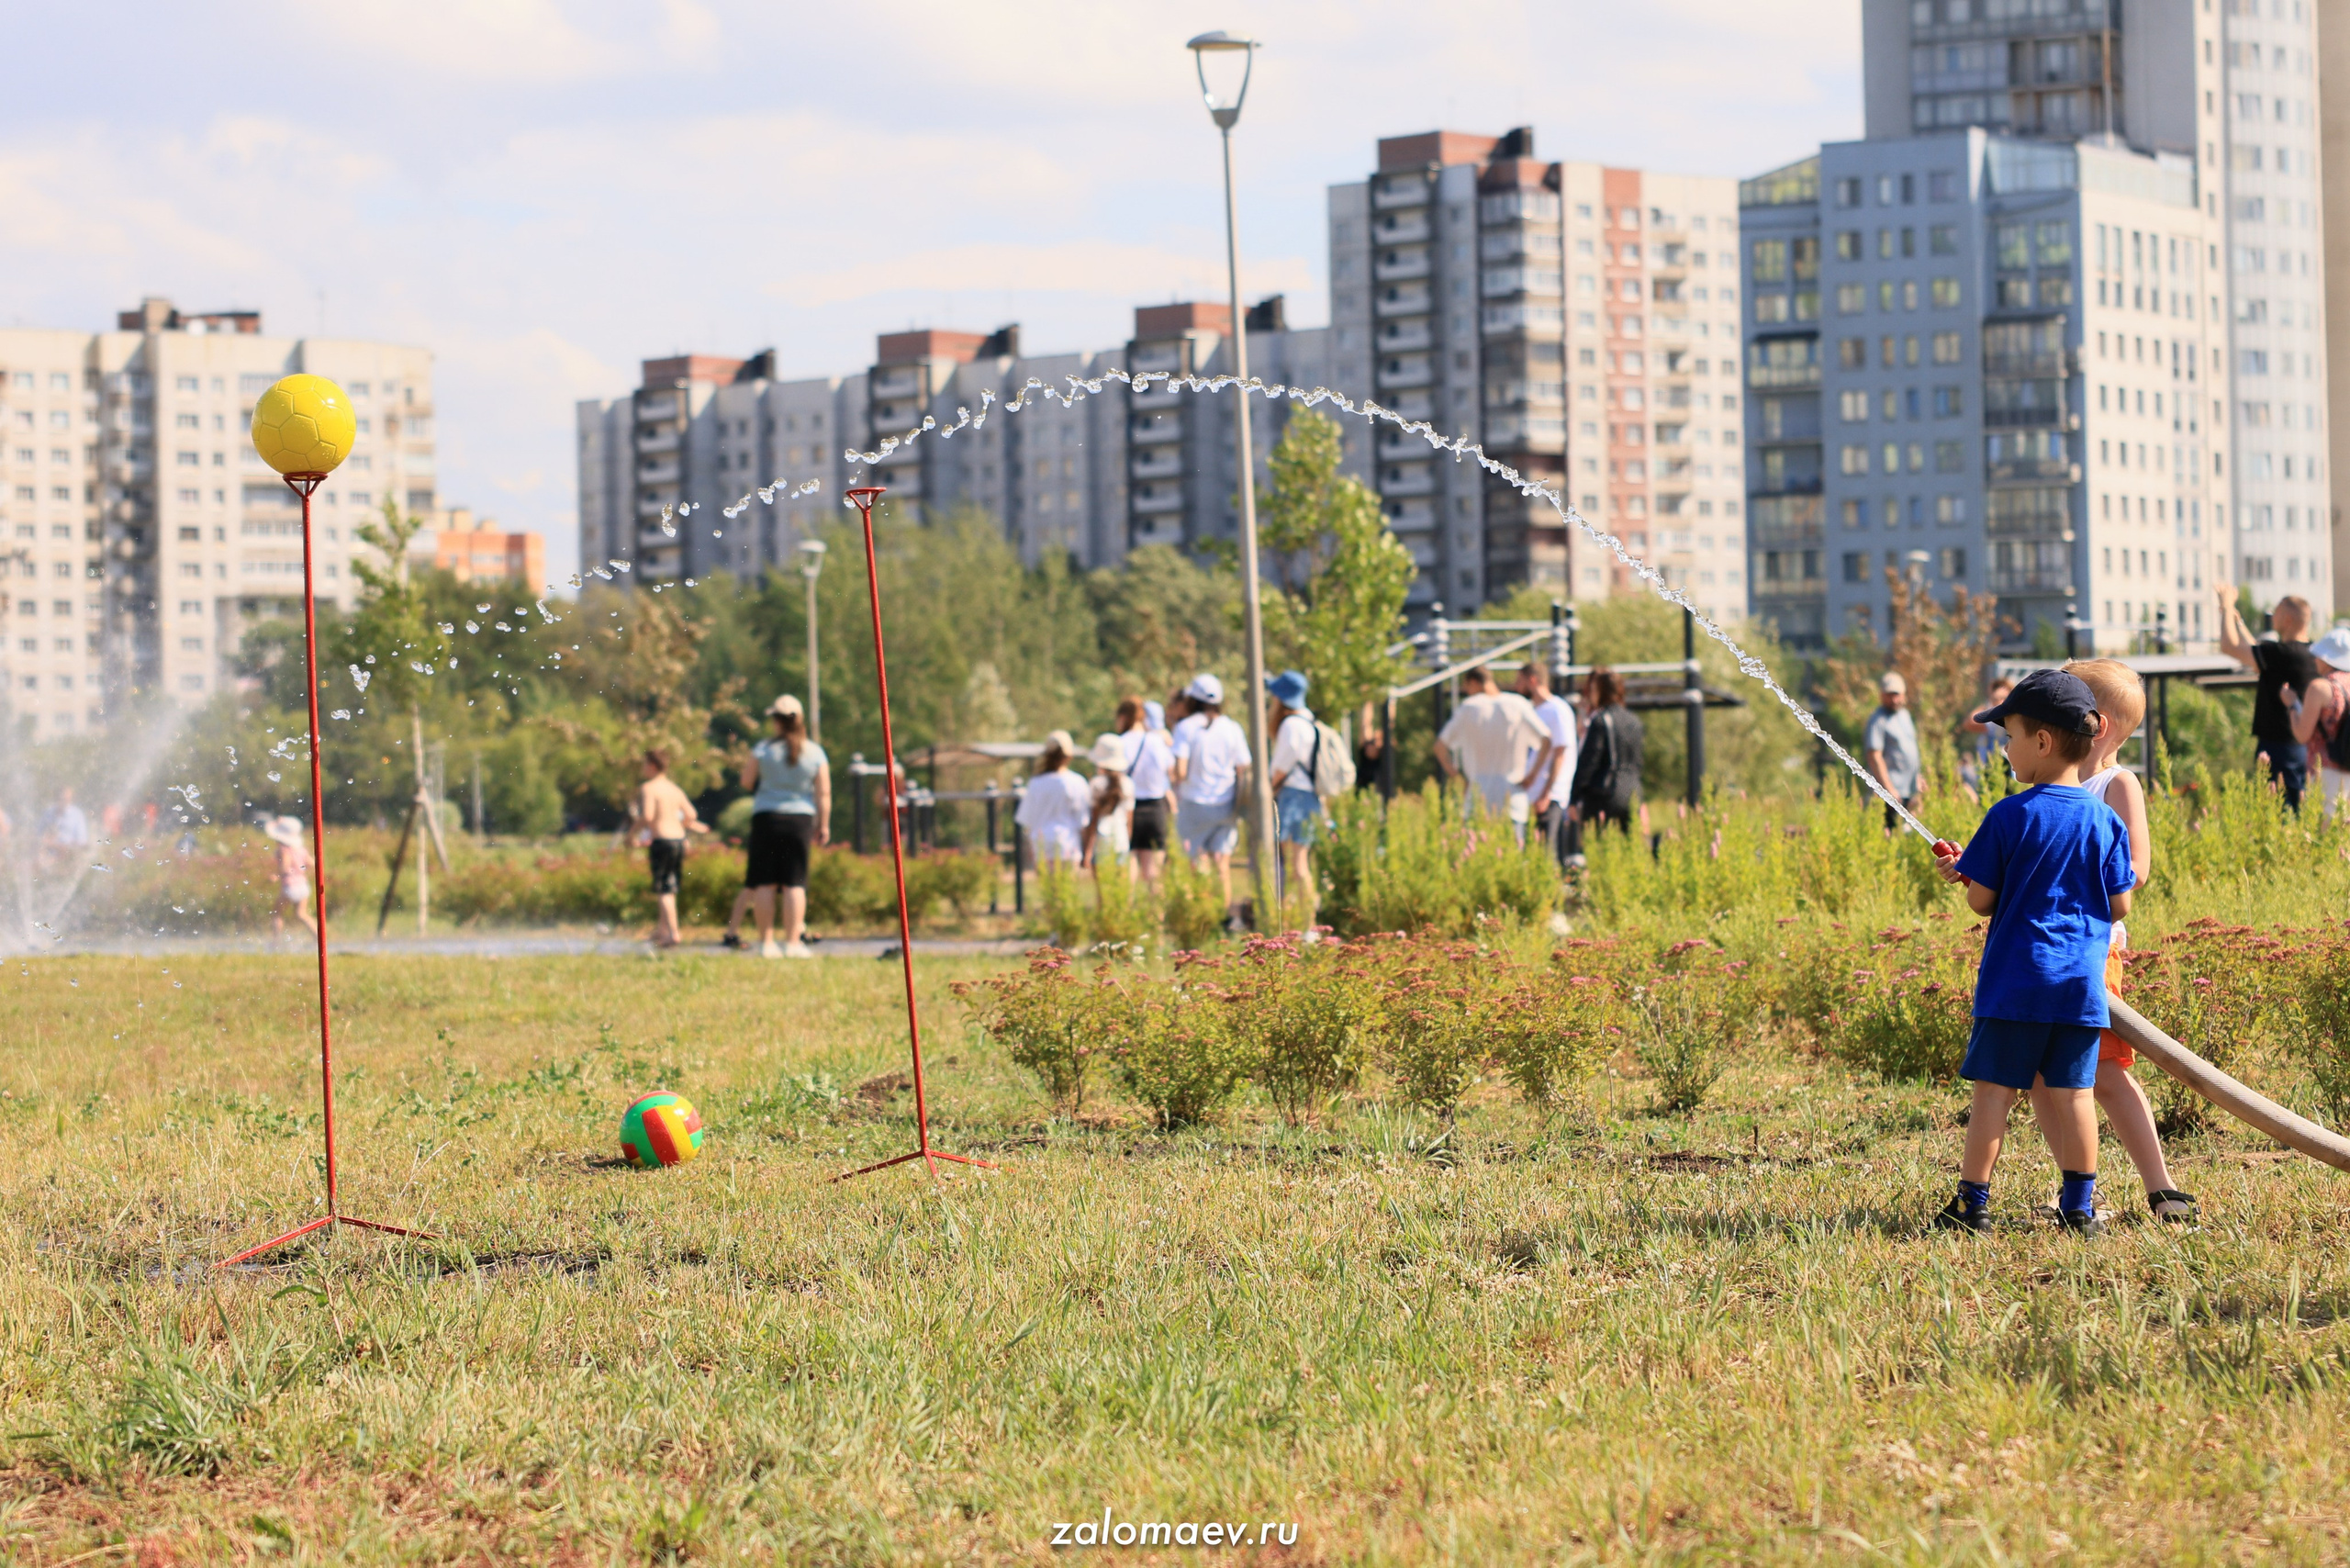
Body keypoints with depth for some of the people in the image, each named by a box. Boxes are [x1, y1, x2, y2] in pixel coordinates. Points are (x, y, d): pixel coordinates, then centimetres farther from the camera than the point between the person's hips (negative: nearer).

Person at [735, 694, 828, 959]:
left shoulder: (763, 749, -4)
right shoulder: (815, 753, 1)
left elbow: (746, 781, 3)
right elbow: (824, 793, 0)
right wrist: (824, 825, 6)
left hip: (766, 817, -1)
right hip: (800, 818, 1)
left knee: (764, 883, 3)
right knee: (795, 883, 1)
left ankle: (767, 942, 0)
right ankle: (793, 942, -3)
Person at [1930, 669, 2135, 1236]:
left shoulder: (2008, 817, -8)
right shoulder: (2106, 821, 1)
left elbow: (1981, 900, -6)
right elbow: (2120, 905, 4)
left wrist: (1965, 874, 16)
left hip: (2014, 978, -3)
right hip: (2082, 980, 3)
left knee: (1994, 1088, 3)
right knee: (2071, 1090, 7)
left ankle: (1973, 1200, 6)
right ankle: (2080, 1204, 9)